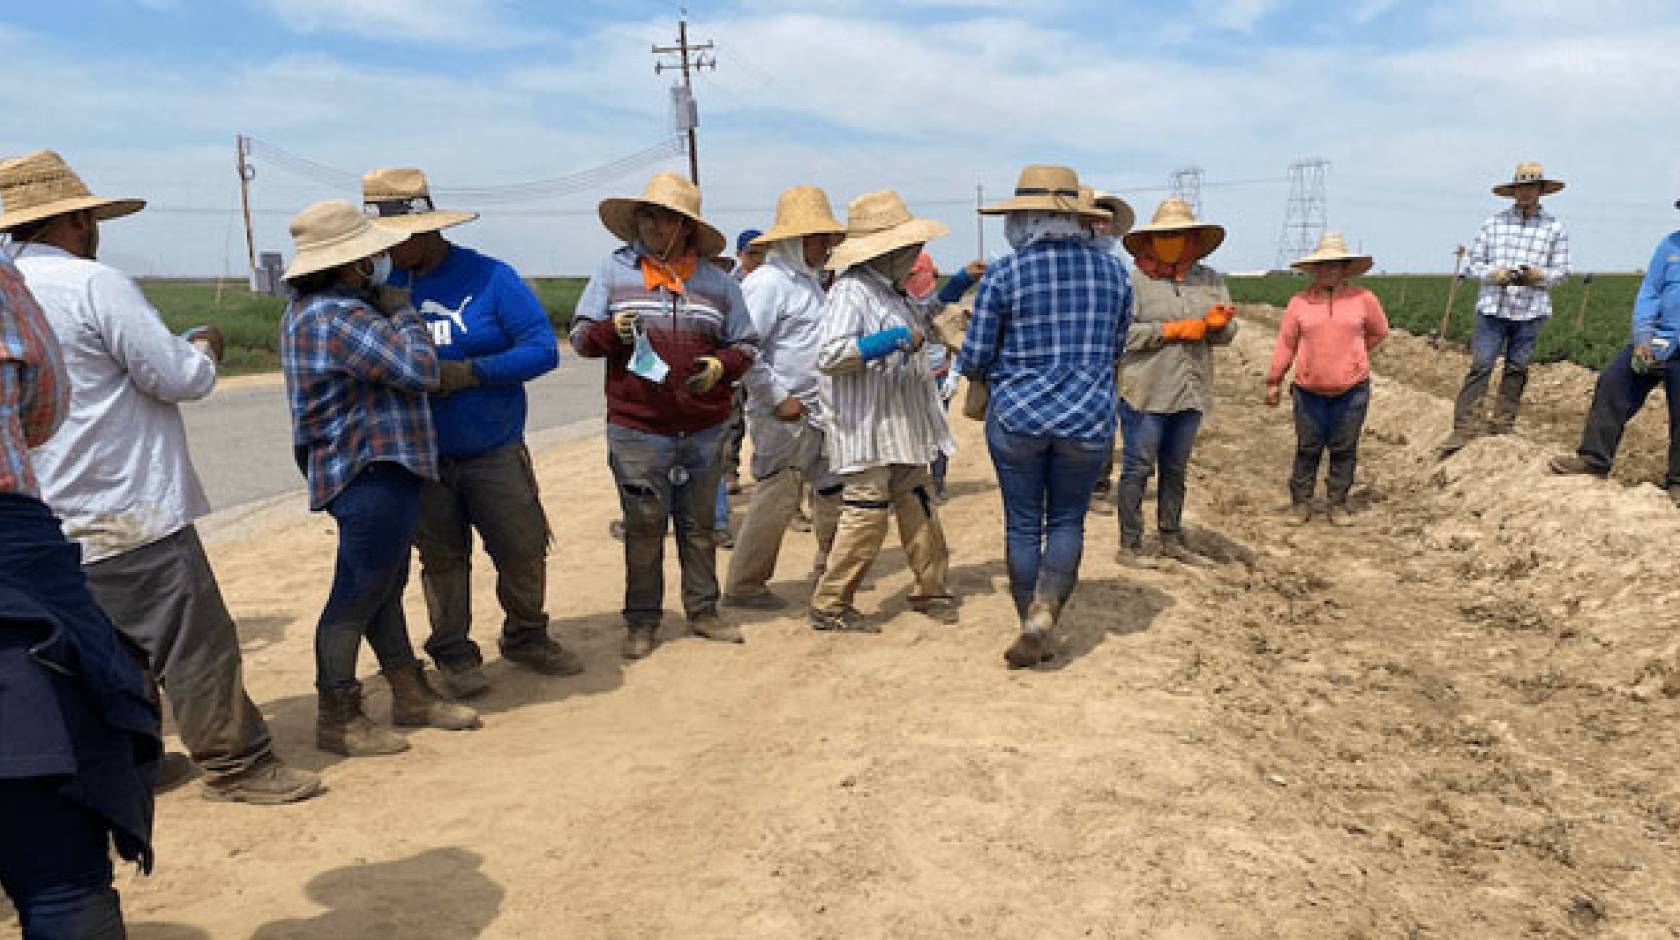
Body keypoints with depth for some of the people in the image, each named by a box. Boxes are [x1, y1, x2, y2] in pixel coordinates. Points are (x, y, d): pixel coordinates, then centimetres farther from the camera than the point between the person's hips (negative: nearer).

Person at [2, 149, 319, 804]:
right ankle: (236, 766, 6)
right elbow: (182, 378, -15)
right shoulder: (93, 283, -15)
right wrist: (205, 348, 5)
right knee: (198, 642, -1)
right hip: (130, 511, -8)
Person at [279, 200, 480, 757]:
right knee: (357, 596, -2)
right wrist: (401, 312, -7)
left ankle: (411, 695, 29)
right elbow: (420, 369, -22)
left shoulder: (309, 309, 12)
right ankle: (338, 721, 10)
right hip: (372, 472, -11)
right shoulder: (340, 317, -22)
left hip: (373, 469, 11)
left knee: (384, 588, 17)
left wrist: (385, 311, 9)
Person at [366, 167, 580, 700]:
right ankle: (453, 656, 26)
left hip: (494, 452, -1)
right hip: (420, 458, 2)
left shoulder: (489, 278, -7)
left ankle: (526, 639, 28)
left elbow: (543, 349, -12)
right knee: (442, 559, 11)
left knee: (524, 551, 5)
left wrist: (470, 372, -21)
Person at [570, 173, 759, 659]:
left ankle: (703, 610, 23)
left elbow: (745, 344, 12)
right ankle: (642, 620, 15)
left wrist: (722, 365, -9)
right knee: (643, 525, 2)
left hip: (703, 430, 2)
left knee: (699, 524, 11)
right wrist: (610, 330, -16)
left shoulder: (717, 281, 8)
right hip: (637, 428, -2)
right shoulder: (614, 270, 5)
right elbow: (580, 336, 5)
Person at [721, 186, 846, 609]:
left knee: (833, 486, 18)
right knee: (776, 498, -4)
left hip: (817, 412, 10)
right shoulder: (768, 282, -15)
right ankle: (743, 586, 8)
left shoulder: (809, 280, 16)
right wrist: (778, 398, -20)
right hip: (783, 416, -10)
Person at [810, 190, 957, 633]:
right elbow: (830, 357, -27)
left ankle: (930, 591, 29)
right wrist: (895, 339, -25)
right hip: (867, 432, -10)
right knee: (866, 514, -9)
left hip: (903, 429, 10)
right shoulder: (850, 291, -16)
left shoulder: (892, 290, 15)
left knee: (919, 509, 15)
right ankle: (829, 605, 3)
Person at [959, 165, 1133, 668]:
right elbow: (1116, 349, 12)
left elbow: (974, 360, -5)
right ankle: (1044, 612, -4)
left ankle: (1032, 628, 18)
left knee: (1023, 524, 11)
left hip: (1017, 414, -2)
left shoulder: (1004, 274, -8)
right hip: (1090, 417, 2)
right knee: (1067, 520, 14)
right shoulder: (1112, 269, 3)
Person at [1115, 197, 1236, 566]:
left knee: (1176, 470, 15)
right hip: (1145, 393, -5)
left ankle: (1172, 539, 27)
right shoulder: (1135, 280, -7)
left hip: (1191, 392, 6)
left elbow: (1227, 334, 9)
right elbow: (1123, 331, -16)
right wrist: (1176, 330, -15)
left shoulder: (1211, 280, 11)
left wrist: (1216, 324, -14)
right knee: (1138, 468, 0)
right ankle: (1130, 545, 8)